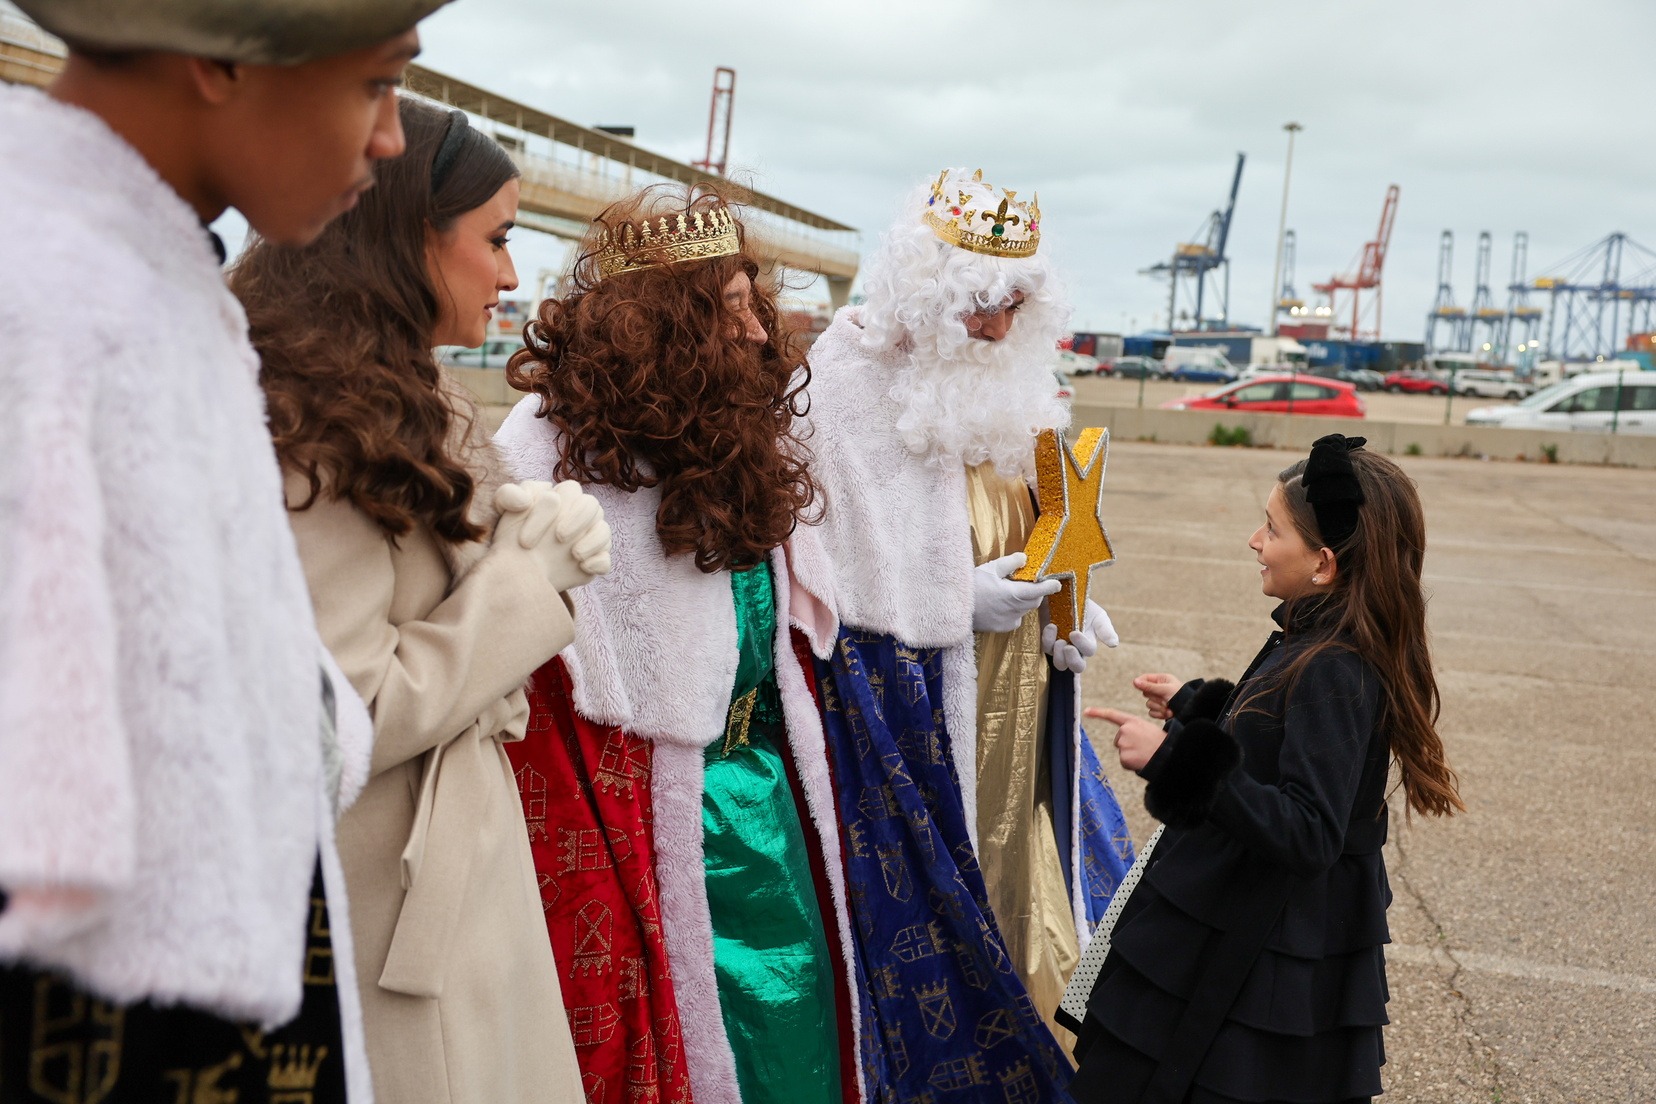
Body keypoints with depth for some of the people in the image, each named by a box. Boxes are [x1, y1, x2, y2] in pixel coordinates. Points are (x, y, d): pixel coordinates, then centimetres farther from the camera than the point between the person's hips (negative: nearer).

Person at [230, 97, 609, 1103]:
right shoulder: (308, 433, -20)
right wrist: (527, 569, -16)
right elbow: (346, 722, -24)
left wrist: (531, 548, -2)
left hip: (458, 861, 9)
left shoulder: (405, 408, 11)